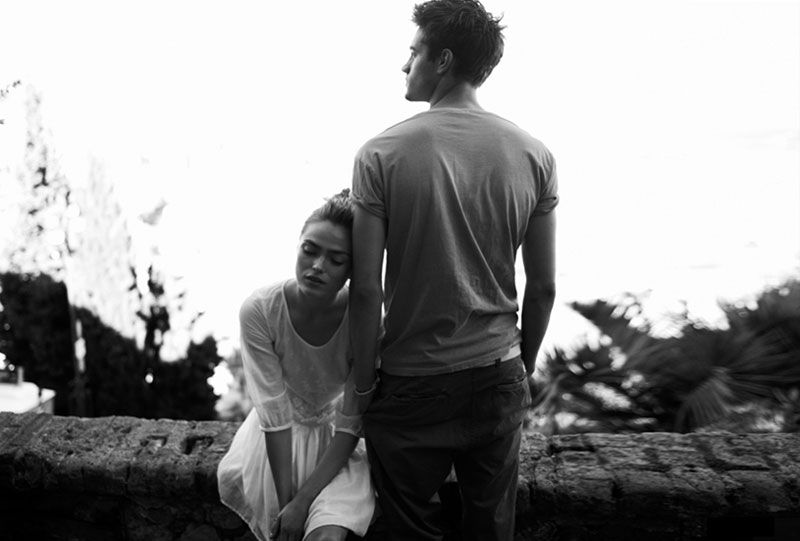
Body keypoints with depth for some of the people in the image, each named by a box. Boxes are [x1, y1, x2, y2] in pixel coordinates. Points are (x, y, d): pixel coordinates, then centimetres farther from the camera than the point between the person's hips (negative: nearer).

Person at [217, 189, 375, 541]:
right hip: (278, 433, 2)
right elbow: (274, 413, -20)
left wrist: (303, 500, -23)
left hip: (335, 439, -2)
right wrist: (285, 498, -20)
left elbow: (350, 425, -18)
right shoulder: (259, 310, -24)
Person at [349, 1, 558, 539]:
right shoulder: (534, 155, -3)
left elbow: (366, 290, -13)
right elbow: (543, 287, 1)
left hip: (411, 386, -3)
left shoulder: (382, 154, -12)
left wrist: (364, 384, -1)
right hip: (500, 380, 3)